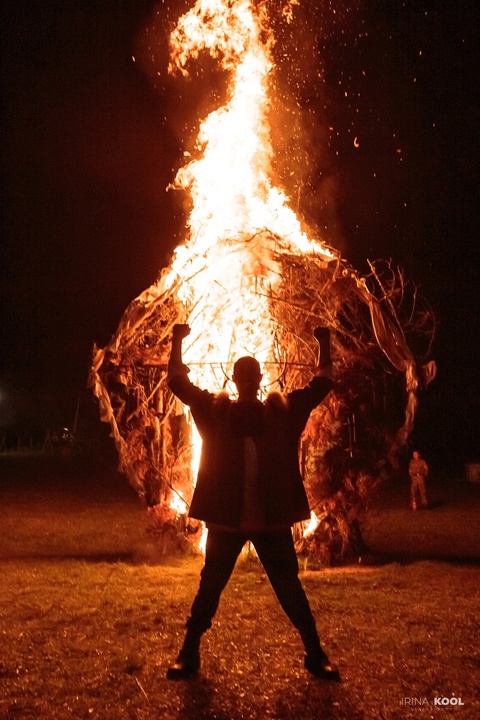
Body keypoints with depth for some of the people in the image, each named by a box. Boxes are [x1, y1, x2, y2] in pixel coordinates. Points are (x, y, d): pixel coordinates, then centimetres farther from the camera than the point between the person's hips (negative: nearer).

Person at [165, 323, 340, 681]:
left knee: (290, 589, 10)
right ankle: (189, 655, 22)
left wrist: (325, 343, 4)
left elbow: (322, 384, 8)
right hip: (226, 520, 0)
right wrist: (178, 342, -3)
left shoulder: (282, 411, 3)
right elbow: (178, 383, 2)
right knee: (209, 588, 9)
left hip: (273, 521, 0)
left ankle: (316, 655, 22)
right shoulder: (216, 411, 2)